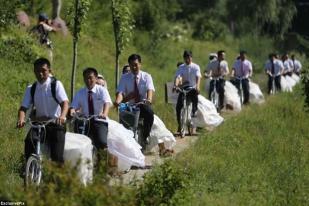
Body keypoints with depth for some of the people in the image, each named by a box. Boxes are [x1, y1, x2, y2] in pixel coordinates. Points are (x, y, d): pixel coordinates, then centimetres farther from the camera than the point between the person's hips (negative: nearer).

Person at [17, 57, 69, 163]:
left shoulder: (56, 84, -5)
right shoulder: (31, 89, 4)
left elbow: (65, 103, -17)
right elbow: (23, 107, -3)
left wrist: (62, 116, -40)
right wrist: (21, 119, -27)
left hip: (56, 123, -2)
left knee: (57, 156, -15)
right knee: (29, 141, -28)